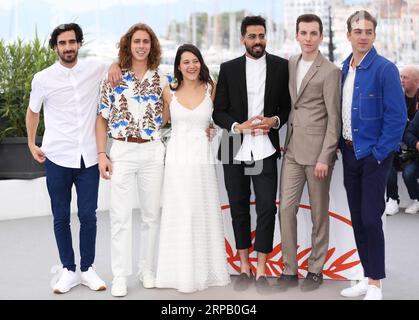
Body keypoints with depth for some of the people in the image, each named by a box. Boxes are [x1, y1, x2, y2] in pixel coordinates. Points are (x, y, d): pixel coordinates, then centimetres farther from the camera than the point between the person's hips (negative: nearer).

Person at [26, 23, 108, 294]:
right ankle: (68, 270, 17)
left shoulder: (96, 70, 2)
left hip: (88, 157, 0)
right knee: (61, 217, 6)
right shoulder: (43, 78, 1)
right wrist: (31, 144, 14)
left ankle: (88, 269, 18)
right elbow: (33, 111, 16)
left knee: (88, 216, 4)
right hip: (57, 158, 0)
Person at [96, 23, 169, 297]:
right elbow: (102, 119, 3)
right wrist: (102, 154, -4)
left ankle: (147, 270, 20)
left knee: (152, 213, 7)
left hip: (153, 152, 2)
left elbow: (168, 116, 14)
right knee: (121, 215, -2)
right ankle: (120, 276, 4)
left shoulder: (161, 79, 7)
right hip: (121, 152, -2)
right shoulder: (113, 78, 2)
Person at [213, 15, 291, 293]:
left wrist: (275, 120, -11)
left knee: (267, 208, -4)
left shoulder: (281, 66, 4)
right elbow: (219, 111, 5)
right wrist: (238, 126, -12)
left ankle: (261, 270, 6)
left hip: (265, 151, -1)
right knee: (239, 208, 9)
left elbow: (288, 106, 8)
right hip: (234, 151, 1)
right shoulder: (229, 69, 5)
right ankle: (244, 266, 21)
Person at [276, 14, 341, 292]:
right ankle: (290, 270, 12)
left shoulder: (330, 71, -8)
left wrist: (325, 157, -14)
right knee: (286, 208, 2)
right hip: (293, 149, 5)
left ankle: (316, 269, 18)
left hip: (317, 151, -5)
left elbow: (334, 118, -9)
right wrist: (284, 140, 7)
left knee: (319, 212, 6)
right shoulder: (290, 64, 10)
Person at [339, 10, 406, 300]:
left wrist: (378, 153, -16)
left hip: (374, 154, -6)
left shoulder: (385, 69, -11)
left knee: (371, 219, -5)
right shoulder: (344, 69, 8)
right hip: (350, 153, 7)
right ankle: (368, 277, 23)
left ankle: (375, 285, 7)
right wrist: (343, 147, 7)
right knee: (357, 218, 11)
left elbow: (397, 116, -14)